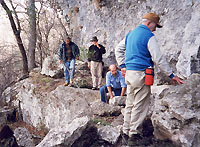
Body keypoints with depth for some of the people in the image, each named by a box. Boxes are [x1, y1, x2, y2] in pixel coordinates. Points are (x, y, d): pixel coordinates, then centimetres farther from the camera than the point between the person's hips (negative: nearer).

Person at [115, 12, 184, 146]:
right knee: (140, 106, 0)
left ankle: (126, 133, 21)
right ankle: (134, 136, 6)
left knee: (130, 105, 15)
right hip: (140, 74, -8)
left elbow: (118, 50, 22)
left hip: (129, 73, 9)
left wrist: (123, 65, 20)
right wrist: (171, 75, -9)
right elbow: (158, 58, -14)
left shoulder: (131, 34, 16)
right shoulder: (149, 36, -10)